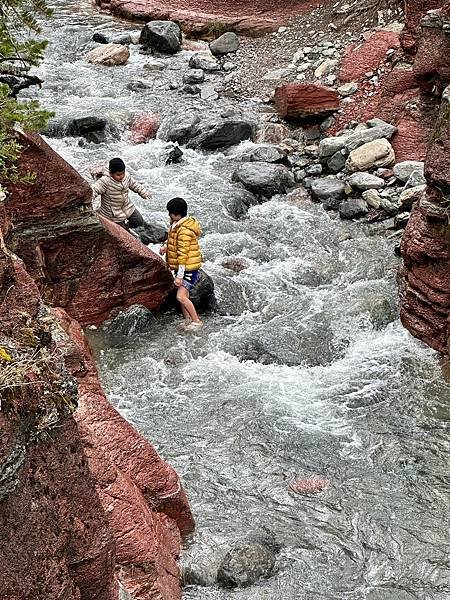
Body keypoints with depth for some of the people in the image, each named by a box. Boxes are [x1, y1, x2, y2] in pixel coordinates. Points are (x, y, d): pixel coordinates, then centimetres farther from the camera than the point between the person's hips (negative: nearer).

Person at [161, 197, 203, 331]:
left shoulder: (184, 231, -26)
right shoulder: (177, 225, 6)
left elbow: (183, 254, -26)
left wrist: (179, 276, -24)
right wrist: (167, 246, 8)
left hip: (188, 269, -10)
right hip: (180, 267, 10)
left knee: (181, 297, -15)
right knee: (183, 295, 17)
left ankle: (197, 321, -3)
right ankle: (187, 320, 30)